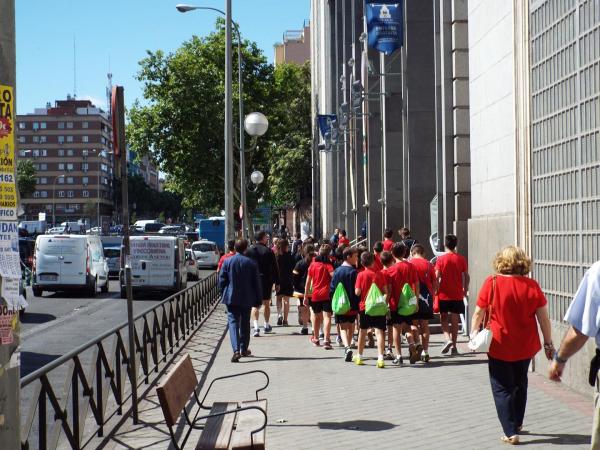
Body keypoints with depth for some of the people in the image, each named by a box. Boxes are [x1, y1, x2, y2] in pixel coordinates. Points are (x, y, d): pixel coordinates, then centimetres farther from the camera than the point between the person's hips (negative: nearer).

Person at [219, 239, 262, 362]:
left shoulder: (227, 261, -5)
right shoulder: (251, 263, -5)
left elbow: (221, 281, -3)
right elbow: (256, 283, -2)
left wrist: (224, 294, 12)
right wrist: (258, 300, 6)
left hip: (231, 298, -1)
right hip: (247, 299, 1)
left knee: (233, 323, -3)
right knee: (245, 324, 16)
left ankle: (236, 350, -20)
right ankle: (244, 349, 25)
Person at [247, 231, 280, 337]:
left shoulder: (249, 251, -1)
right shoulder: (269, 251, -7)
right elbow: (275, 268, -4)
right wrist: (277, 283, 4)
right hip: (266, 281, -1)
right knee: (266, 304, 16)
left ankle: (256, 327, -13)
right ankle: (267, 326, 27)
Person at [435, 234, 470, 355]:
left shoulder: (441, 259, -6)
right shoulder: (461, 259, 0)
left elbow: (437, 276, -9)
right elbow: (466, 276, 2)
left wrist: (435, 290, 2)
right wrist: (465, 289, 15)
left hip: (444, 294, -2)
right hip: (457, 295, 2)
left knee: (444, 318, 11)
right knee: (455, 320, 6)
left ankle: (448, 339, -10)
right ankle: (454, 346, 6)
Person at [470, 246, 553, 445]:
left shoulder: (492, 283, -13)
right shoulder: (532, 286, -8)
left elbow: (478, 313, -8)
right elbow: (543, 318, -3)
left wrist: (473, 332, 6)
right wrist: (548, 343, 6)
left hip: (499, 347, -3)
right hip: (525, 347, 3)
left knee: (502, 389, 8)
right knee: (520, 384, 23)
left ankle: (511, 432, 2)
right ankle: (517, 423, 36)